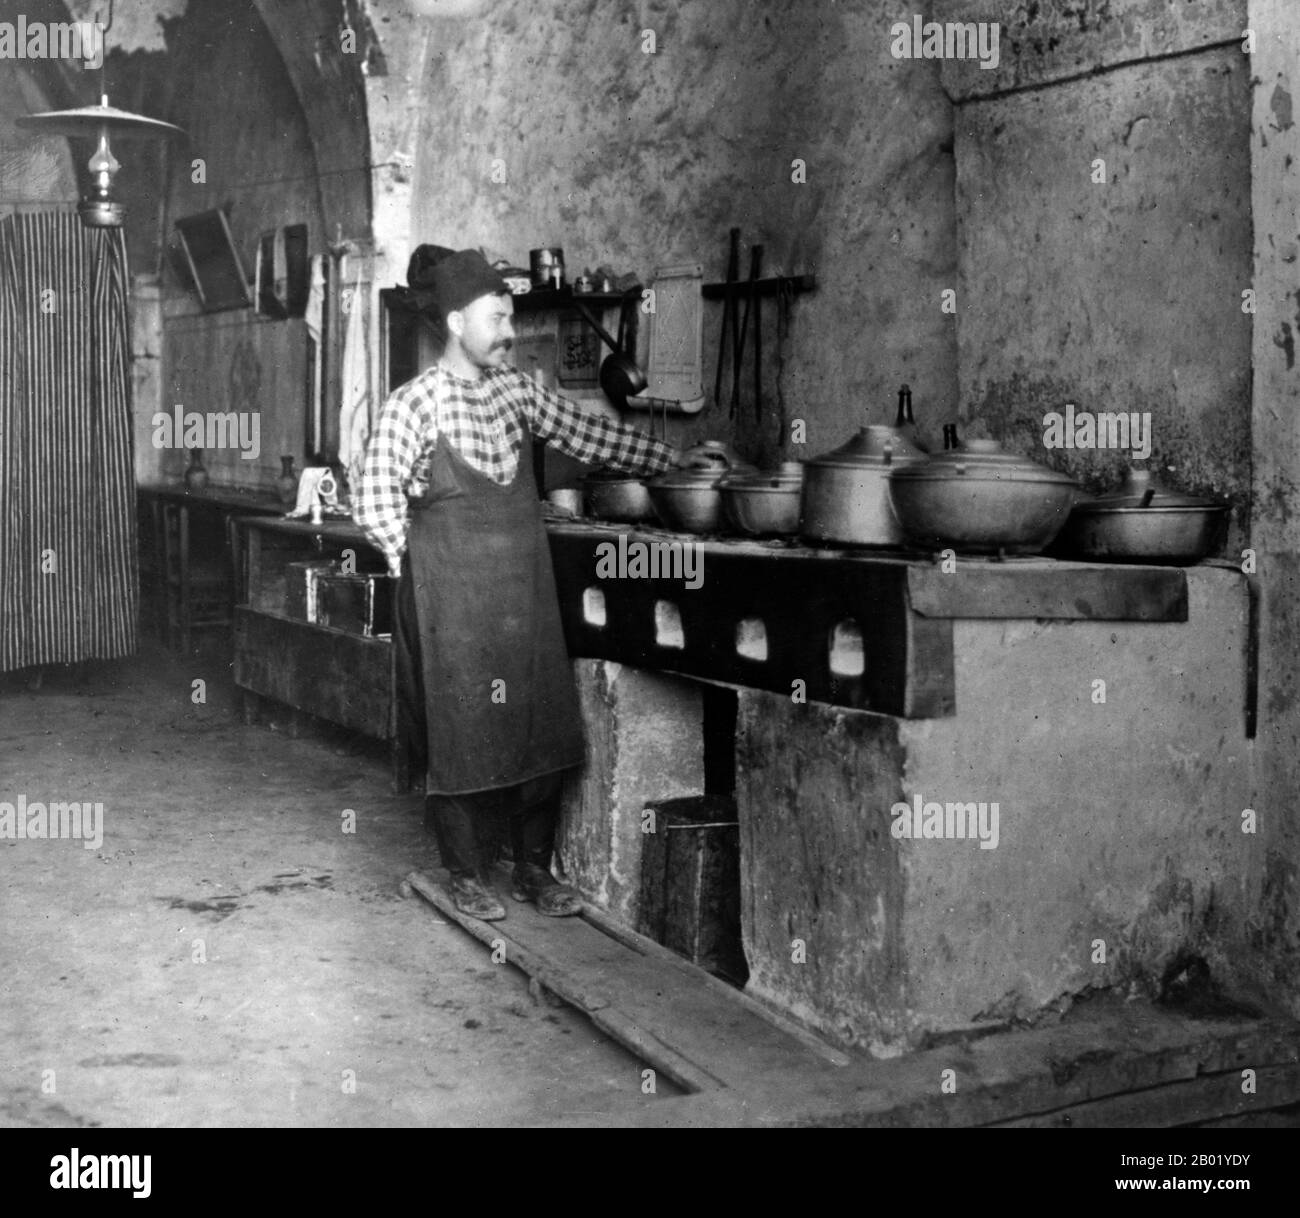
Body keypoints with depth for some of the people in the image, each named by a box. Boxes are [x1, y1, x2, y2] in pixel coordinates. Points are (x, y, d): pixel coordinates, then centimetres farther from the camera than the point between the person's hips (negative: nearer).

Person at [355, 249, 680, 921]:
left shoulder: (518, 390, 7)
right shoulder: (416, 403, -9)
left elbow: (590, 436, 12)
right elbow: (375, 498, -8)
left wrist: (675, 457, 10)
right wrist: (419, 565, -7)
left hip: (526, 589, 5)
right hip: (455, 599, -5)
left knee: (541, 722, 7)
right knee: (463, 731, 1)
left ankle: (535, 868, 20)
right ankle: (468, 876, 16)